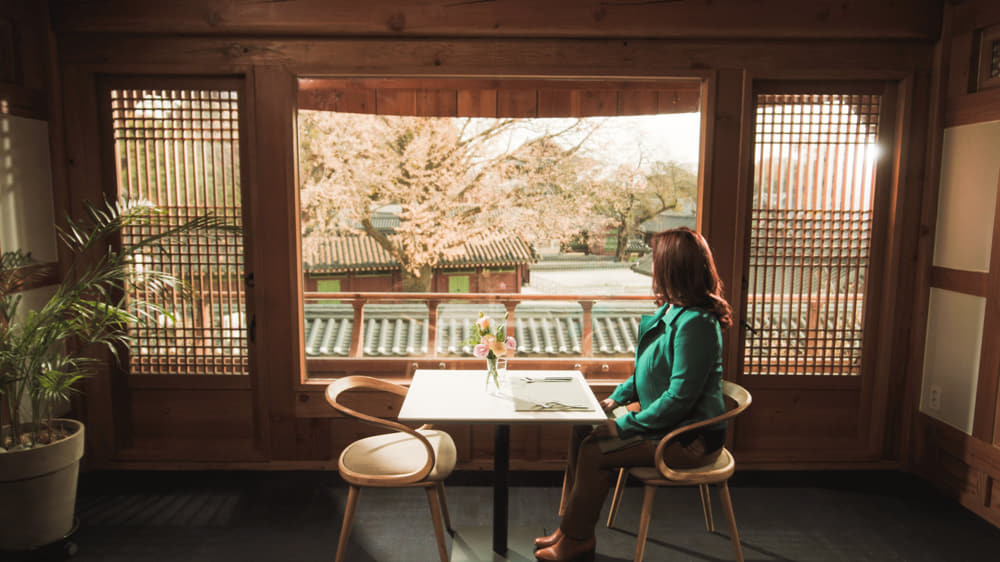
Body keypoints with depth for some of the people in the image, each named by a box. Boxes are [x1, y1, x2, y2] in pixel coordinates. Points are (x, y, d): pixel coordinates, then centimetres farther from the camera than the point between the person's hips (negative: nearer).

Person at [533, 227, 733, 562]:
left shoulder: (695, 324, -26)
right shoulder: (671, 310, 6)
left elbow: (680, 397, -27)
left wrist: (624, 426, -21)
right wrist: (616, 398, 5)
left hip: (690, 439, -10)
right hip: (665, 420, 10)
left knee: (595, 451, -16)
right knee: (581, 431, 2)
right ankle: (570, 527, 11)